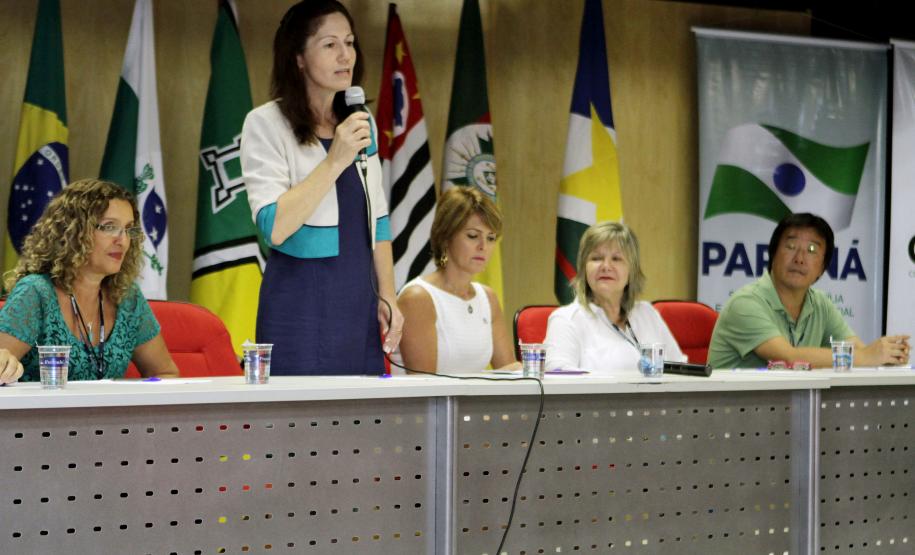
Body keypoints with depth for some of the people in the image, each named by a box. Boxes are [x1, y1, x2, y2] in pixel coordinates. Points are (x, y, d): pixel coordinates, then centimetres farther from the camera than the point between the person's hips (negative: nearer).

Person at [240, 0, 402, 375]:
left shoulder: (362, 123, 11)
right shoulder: (266, 124, -8)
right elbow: (274, 227, -18)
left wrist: (387, 297, 11)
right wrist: (335, 161, -21)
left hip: (359, 303, 6)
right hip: (301, 307, -5)